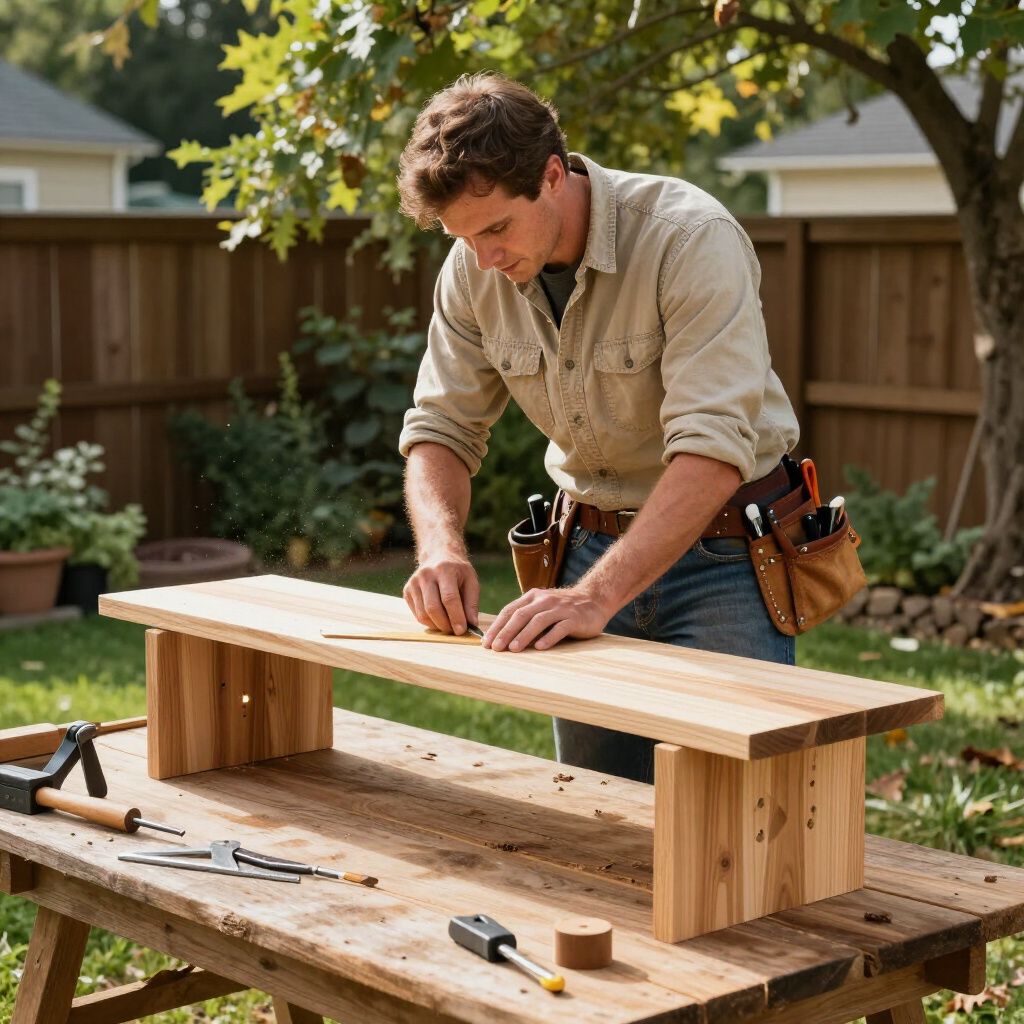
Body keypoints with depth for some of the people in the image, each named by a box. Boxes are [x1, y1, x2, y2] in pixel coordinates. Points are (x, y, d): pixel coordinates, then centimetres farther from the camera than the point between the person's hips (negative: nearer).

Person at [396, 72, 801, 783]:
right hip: (594, 546, 5)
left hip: (721, 548, -5)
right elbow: (441, 429, 2)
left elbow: (712, 451, -31)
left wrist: (598, 594, -39)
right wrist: (442, 547, -19)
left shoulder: (692, 239, -24)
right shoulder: (475, 269, -5)